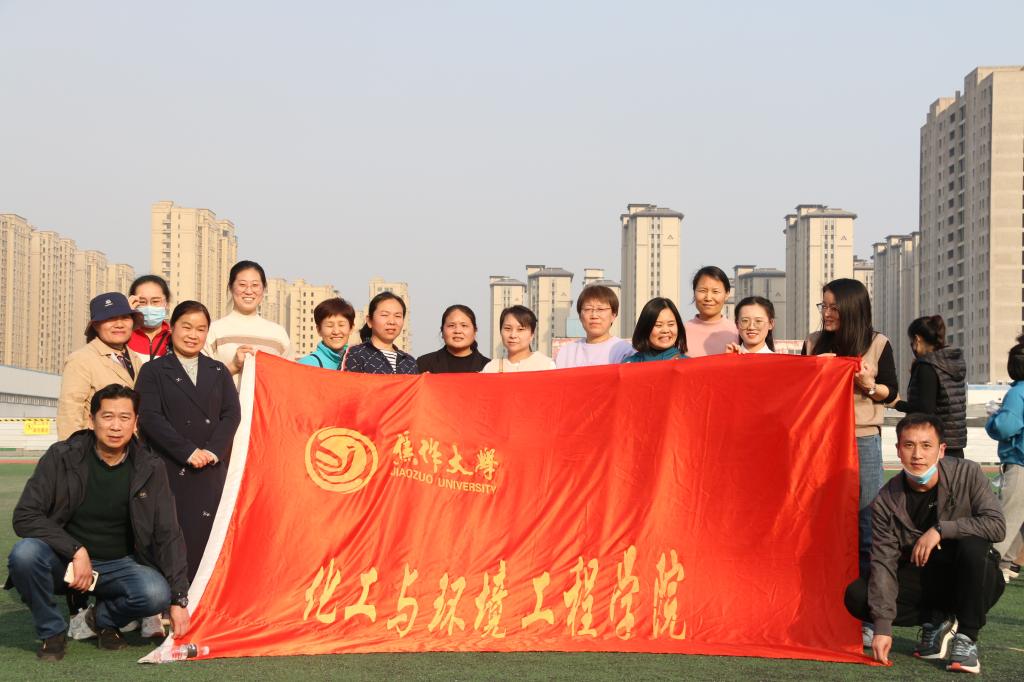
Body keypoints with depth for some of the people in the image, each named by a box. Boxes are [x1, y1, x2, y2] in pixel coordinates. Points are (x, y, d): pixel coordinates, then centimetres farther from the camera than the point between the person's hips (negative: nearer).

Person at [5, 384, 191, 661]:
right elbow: (25, 516, -13)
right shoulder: (62, 457, -9)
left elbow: (168, 535, -3)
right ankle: (52, 631, -6)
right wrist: (76, 551, -24)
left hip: (118, 566, 1)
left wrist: (179, 599, -8)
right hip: (64, 562, -1)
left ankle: (105, 618, 6)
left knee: (156, 593, -30)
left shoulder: (149, 469, -4)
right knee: (25, 553, -33)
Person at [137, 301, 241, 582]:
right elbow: (150, 418, -5)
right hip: (170, 472, -2)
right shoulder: (153, 371, 7)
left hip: (212, 473, 3)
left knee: (206, 537, -3)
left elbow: (232, 413, 6)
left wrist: (213, 451, -10)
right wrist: (188, 452, -14)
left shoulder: (218, 371, 17)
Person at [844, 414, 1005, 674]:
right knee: (857, 596, -19)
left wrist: (940, 530, -30)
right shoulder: (886, 501, -12)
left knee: (972, 545, -35)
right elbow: (884, 562, -16)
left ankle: (967, 638, -20)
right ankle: (935, 621, 0)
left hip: (972, 581, -2)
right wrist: (883, 626, -25)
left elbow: (997, 525, -23)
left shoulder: (967, 474, -15)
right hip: (922, 580, 2)